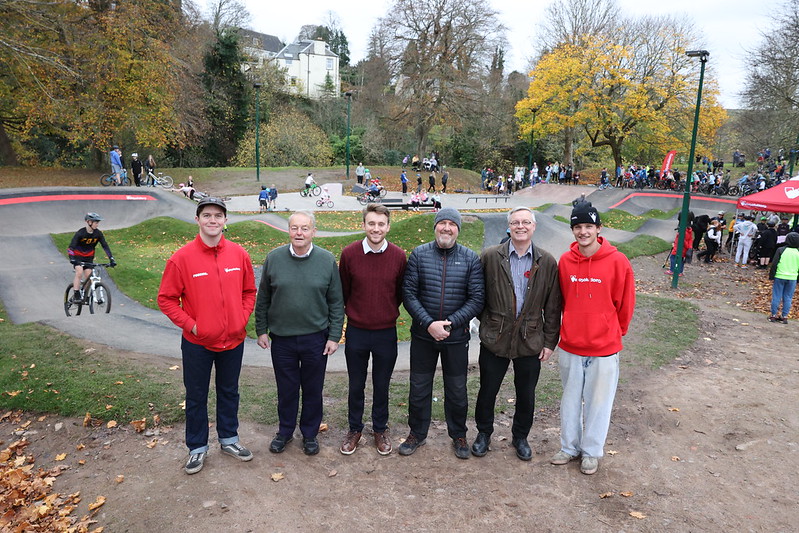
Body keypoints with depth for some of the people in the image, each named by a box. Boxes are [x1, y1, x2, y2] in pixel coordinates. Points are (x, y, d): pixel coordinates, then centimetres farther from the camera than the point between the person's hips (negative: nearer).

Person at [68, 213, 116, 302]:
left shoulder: (98, 233, -11)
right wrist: (72, 258, -43)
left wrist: (111, 259, -18)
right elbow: (71, 247, -28)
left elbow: (105, 246, -9)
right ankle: (76, 295, -17)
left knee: (88, 276, -4)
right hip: (78, 256, -4)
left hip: (88, 257, 4)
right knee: (79, 272, -22)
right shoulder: (80, 233, -23)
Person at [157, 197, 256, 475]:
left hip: (233, 339, 3)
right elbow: (166, 299, -7)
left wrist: (242, 319, -3)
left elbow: (249, 292, 7)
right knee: (196, 397, 13)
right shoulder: (181, 258, -12)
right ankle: (197, 448, 31)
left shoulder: (239, 254, -4)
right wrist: (190, 325, -12)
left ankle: (229, 439, 38)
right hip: (197, 342, -2)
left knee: (229, 392, 19)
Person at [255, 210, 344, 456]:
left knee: (313, 390, 13)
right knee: (286, 389, 15)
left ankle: (310, 434, 33)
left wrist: (334, 336, -4)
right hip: (281, 337, 1)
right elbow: (263, 299, 5)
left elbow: (336, 303, -1)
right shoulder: (274, 258, -4)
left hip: (316, 338, 0)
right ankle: (285, 431, 36)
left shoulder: (327, 260, -6)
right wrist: (261, 330, 5)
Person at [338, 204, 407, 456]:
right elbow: (343, 291, 4)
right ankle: (355, 429, 34)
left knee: (382, 386, 14)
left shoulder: (398, 256, -8)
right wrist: (352, 313, 9)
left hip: (386, 333, 0)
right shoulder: (349, 253, -9)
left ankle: (380, 429, 34)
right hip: (356, 332, 0)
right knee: (356, 385, 14)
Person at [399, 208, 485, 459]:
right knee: (419, 387, 13)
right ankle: (417, 433, 33)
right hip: (423, 335, 0)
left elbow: (476, 299, -5)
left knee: (457, 390, 13)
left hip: (457, 336, 0)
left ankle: (458, 436, 34)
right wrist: (429, 323, -16)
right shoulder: (419, 254, -3)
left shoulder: (471, 259, -3)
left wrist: (450, 323, -16)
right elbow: (408, 294, -6)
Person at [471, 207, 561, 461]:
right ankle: (483, 433, 35)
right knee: (487, 391, 13)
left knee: (526, 395, 15)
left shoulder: (547, 262, -1)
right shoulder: (490, 256, -5)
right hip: (494, 338, -1)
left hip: (531, 341, 1)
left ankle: (520, 437, 38)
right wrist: (486, 322, 0)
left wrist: (550, 342, 1)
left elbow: (553, 307, 2)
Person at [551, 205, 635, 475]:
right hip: (570, 345, 3)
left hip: (604, 347, -3)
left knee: (598, 401, 12)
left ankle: (592, 451, 30)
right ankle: (569, 447, 34)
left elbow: (625, 303, -2)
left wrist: (615, 332, 7)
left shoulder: (617, 261, -12)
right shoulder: (565, 261, -2)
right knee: (570, 399, 16)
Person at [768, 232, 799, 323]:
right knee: (788, 298, 9)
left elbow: (774, 264, -6)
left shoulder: (781, 250, -7)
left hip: (779, 277, -2)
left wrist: (771, 276, 1)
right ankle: (785, 317, 11)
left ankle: (773, 315, 9)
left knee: (776, 296, 5)